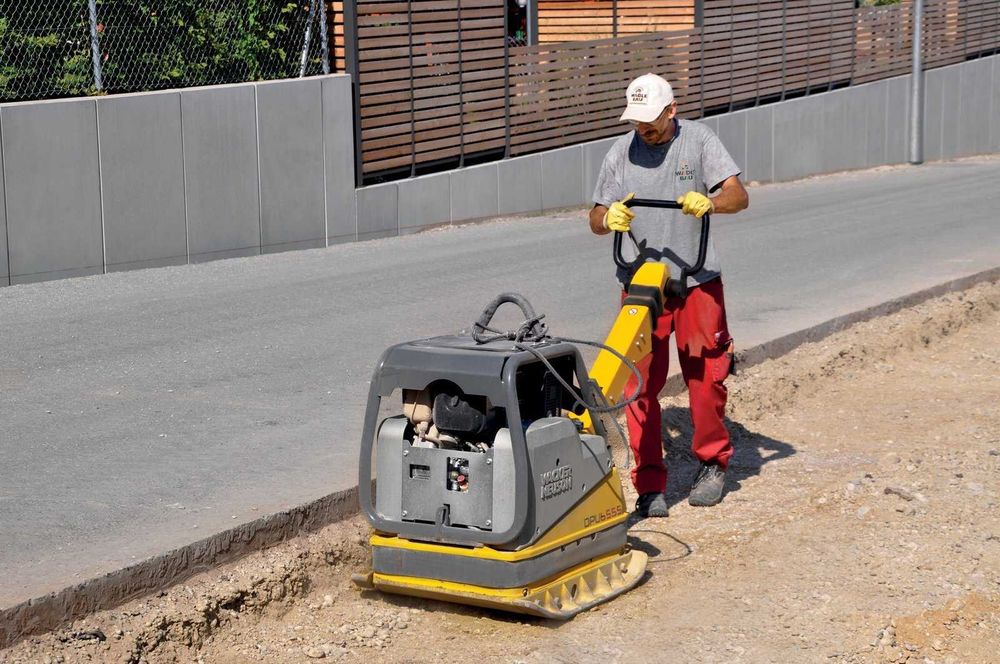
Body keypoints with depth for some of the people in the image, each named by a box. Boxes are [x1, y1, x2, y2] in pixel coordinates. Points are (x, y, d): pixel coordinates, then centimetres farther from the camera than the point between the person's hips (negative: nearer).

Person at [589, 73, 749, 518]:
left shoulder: (699, 140, -1)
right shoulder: (621, 152, 5)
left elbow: (738, 196, -11)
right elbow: (596, 220, 6)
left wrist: (709, 202, -33)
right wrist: (609, 218, -19)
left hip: (697, 283, -1)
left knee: (705, 377, 3)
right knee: (640, 384, -4)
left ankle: (713, 463, 25)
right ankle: (649, 484, 3)